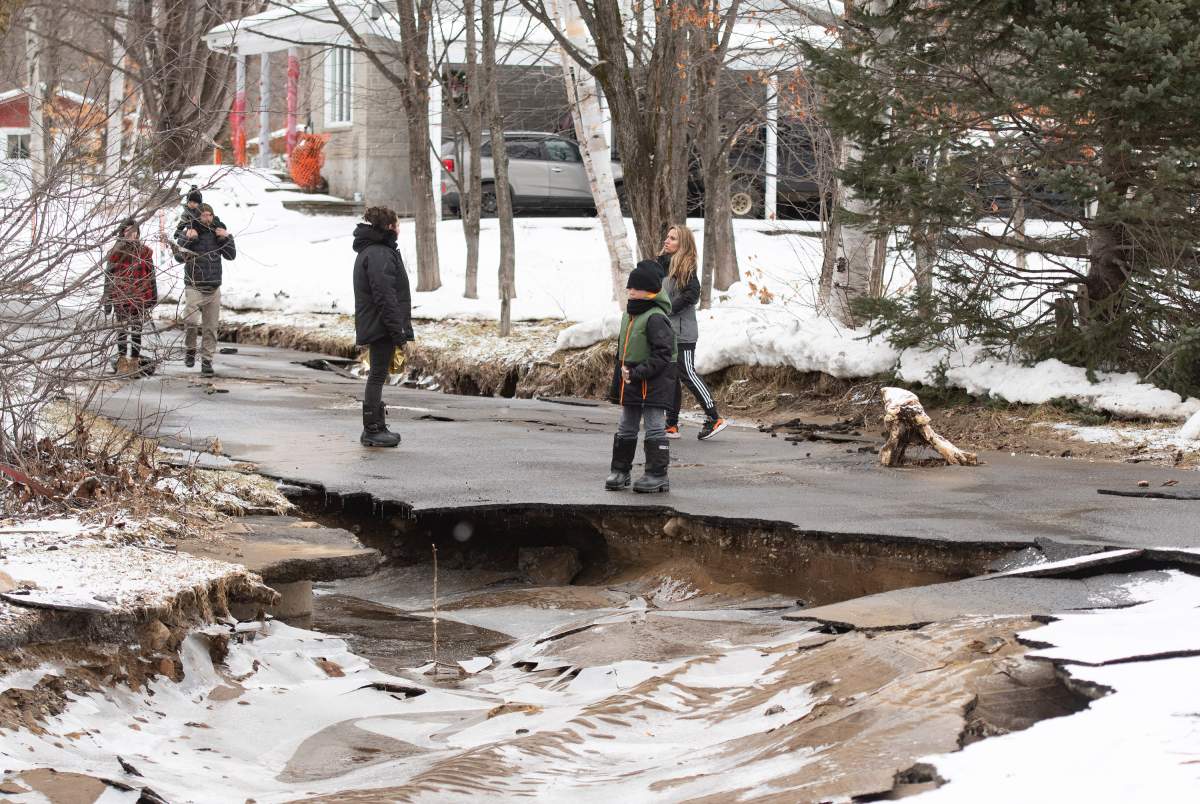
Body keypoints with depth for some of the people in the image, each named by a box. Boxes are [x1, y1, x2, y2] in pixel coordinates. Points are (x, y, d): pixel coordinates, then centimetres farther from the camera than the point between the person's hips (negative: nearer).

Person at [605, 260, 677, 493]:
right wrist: (618, 379, 20)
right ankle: (620, 470, 22)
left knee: (655, 428, -2)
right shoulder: (629, 315, 12)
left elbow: (662, 354, -21)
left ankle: (657, 475, 2)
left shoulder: (656, 318, -17)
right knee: (626, 428, 13)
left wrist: (638, 373, -23)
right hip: (631, 381, 9)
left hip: (654, 382, -9)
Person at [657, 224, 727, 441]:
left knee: (687, 374, -7)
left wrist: (669, 308, -15)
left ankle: (714, 418, -1)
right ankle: (671, 425, 15)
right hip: (667, 331, 9)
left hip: (682, 333, -9)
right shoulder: (664, 264, 13)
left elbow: (692, 294, -20)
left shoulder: (686, 267, -11)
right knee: (671, 376, 10)